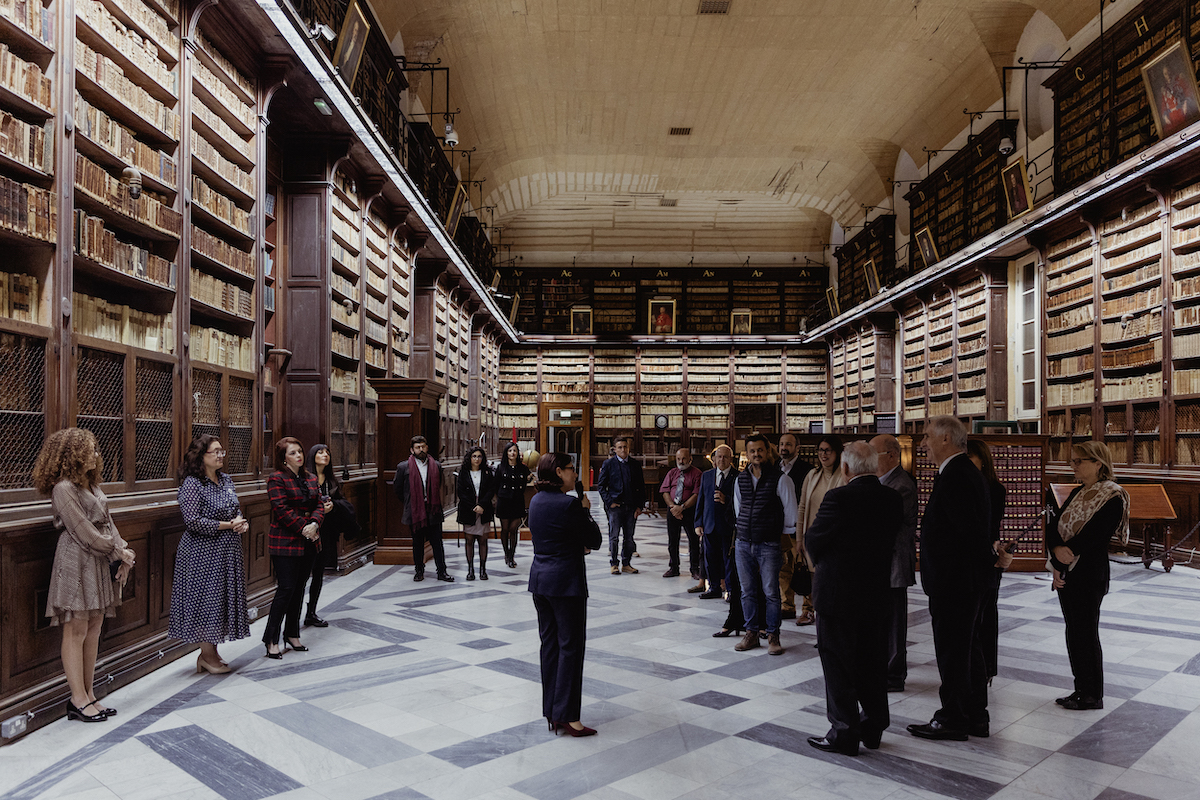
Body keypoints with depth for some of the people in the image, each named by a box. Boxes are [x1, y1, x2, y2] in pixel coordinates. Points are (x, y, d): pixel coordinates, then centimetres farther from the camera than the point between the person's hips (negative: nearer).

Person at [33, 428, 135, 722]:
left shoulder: (90, 484, 15)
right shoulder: (63, 488, -13)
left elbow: (106, 521, 13)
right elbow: (84, 532, -16)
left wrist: (123, 550, 0)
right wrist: (118, 551, -9)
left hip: (99, 562, 9)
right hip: (75, 562, -9)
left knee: (94, 627, 9)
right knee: (76, 630, -2)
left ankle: (88, 695, 16)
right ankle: (79, 700, 4)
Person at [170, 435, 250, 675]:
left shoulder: (226, 480, 11)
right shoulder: (192, 484, -13)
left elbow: (236, 510, 19)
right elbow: (193, 520, -20)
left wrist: (243, 523, -3)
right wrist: (227, 525, -19)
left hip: (227, 552, 8)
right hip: (203, 554, -8)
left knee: (223, 599, 11)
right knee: (206, 600, -1)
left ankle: (211, 652, 22)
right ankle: (207, 656, 11)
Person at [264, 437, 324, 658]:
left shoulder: (310, 478, 13)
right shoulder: (277, 479, -8)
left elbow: (319, 504, 9)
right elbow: (282, 510, -15)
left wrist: (314, 524, -10)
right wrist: (303, 528, -17)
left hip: (309, 542, 7)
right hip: (285, 542, -7)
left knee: (299, 588, 12)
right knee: (286, 589, -7)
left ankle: (292, 634, 23)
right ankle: (271, 639, 2)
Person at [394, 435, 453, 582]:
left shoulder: (436, 466, 7)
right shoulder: (404, 467, -2)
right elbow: (396, 488, 9)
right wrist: (408, 503, 13)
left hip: (433, 511, 1)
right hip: (415, 512, -1)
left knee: (437, 542, 2)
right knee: (417, 543, 9)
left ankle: (442, 571, 7)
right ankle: (419, 571, 22)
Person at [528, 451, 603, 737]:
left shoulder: (536, 501, 7)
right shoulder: (569, 504, -19)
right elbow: (595, 541, -10)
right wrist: (585, 510, -1)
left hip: (539, 580, 8)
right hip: (566, 582, -8)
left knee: (549, 643, 13)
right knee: (570, 646, -1)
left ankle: (551, 711, 21)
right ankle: (566, 716, 2)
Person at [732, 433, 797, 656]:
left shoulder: (780, 479, -6)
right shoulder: (741, 479, 8)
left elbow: (790, 510, -1)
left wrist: (786, 536, 2)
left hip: (768, 545, -4)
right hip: (743, 544, 4)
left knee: (771, 592, -1)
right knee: (747, 591, 9)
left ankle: (773, 637, 10)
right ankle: (751, 633, 20)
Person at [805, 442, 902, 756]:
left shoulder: (839, 498, -21)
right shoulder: (893, 499, -1)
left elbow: (812, 541, -14)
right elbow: (890, 540, 7)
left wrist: (820, 562, 7)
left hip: (838, 594, -6)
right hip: (876, 592, 7)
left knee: (838, 666, 5)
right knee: (873, 664, 18)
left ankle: (844, 734, 12)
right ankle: (873, 727, 29)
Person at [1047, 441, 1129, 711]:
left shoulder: (1112, 497, -12)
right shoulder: (1077, 494, 13)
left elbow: (1093, 535, -20)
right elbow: (1054, 526, 4)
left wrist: (1065, 553, -12)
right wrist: (1056, 550, -14)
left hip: (1089, 576, -8)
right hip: (1066, 573, 8)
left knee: (1086, 634, 0)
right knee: (1073, 633, 13)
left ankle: (1093, 696, 12)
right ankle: (1081, 689, 24)